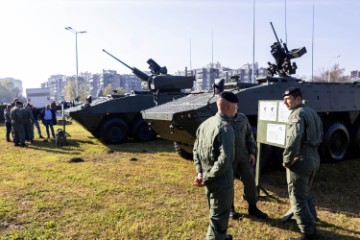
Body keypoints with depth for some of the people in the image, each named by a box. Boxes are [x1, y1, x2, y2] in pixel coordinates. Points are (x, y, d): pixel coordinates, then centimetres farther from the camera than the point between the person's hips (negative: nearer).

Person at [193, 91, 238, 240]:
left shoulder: (206, 123, 4)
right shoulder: (225, 127, -23)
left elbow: (196, 149, 8)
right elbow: (225, 160, -30)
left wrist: (200, 173, 3)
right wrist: (206, 178, -20)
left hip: (210, 180, 9)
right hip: (220, 180, -9)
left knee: (215, 214, 27)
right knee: (219, 217, 6)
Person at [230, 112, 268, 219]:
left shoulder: (243, 118, 7)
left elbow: (249, 136, 13)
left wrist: (252, 152, 7)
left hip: (244, 156, 4)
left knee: (250, 181, 8)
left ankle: (252, 207, 24)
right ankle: (230, 208, 26)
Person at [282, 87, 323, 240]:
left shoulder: (297, 114, -16)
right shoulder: (312, 113, 14)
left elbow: (293, 140, -29)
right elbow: (319, 137, 18)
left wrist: (287, 160, -19)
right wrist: (311, 151, 13)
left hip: (300, 160, -10)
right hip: (314, 158, 10)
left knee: (298, 198, 1)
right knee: (306, 194, 23)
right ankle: (311, 225, 34)